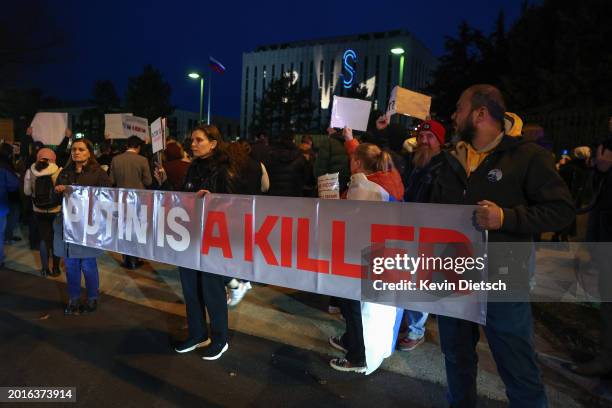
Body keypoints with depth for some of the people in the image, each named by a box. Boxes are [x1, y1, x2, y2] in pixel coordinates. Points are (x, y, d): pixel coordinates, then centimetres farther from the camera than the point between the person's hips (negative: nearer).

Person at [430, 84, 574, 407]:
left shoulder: (527, 156, -6)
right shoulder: (452, 159, 10)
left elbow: (562, 210, -10)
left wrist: (506, 217, -23)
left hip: (501, 280, -5)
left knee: (519, 372, 7)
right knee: (457, 358, 22)